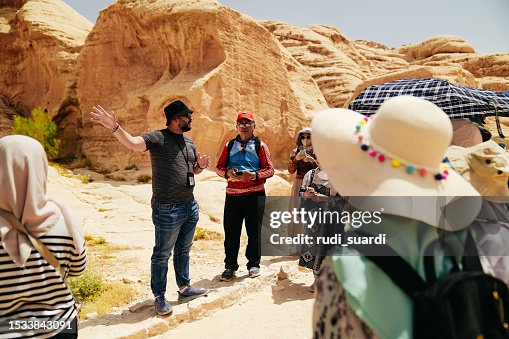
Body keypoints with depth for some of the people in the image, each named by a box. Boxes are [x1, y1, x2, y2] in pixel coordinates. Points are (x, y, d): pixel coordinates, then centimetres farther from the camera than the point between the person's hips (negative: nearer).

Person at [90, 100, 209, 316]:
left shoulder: (189, 141, 13)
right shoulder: (158, 138, -11)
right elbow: (132, 142, -28)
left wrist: (201, 165, 1)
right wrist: (114, 127, -46)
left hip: (190, 206, 8)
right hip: (168, 209, -7)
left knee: (183, 250, 19)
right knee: (162, 254, 5)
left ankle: (185, 289, 35)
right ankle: (159, 298, 20)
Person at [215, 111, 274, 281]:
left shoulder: (260, 146, 5)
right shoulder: (229, 145, 13)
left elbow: (270, 170, 1)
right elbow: (219, 167, 13)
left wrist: (254, 175, -16)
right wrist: (228, 173, -9)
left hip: (255, 194, -2)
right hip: (232, 195, 2)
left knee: (254, 231, 6)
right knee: (231, 231, 6)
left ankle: (254, 264, 22)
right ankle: (230, 266, 20)